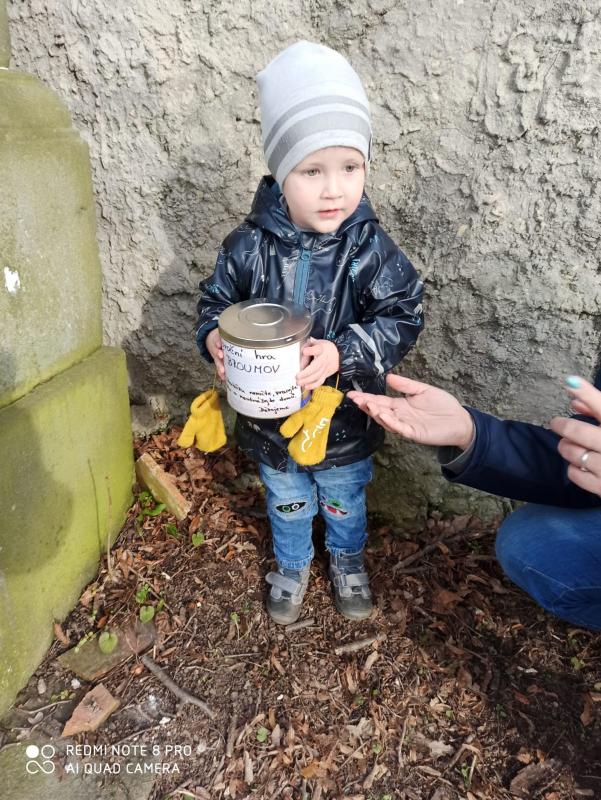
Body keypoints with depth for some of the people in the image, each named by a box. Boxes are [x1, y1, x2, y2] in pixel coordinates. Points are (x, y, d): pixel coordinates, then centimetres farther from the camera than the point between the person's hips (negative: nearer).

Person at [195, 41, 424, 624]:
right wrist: (214, 338, -25)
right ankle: (291, 566, 55)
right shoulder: (249, 247, -16)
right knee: (286, 504, 26)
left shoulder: (371, 249, -19)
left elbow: (401, 318, -17)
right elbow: (215, 301, -3)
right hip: (270, 418, 1)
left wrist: (343, 353, -32)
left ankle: (348, 561, 57)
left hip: (345, 422, -1)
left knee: (344, 504, 26)